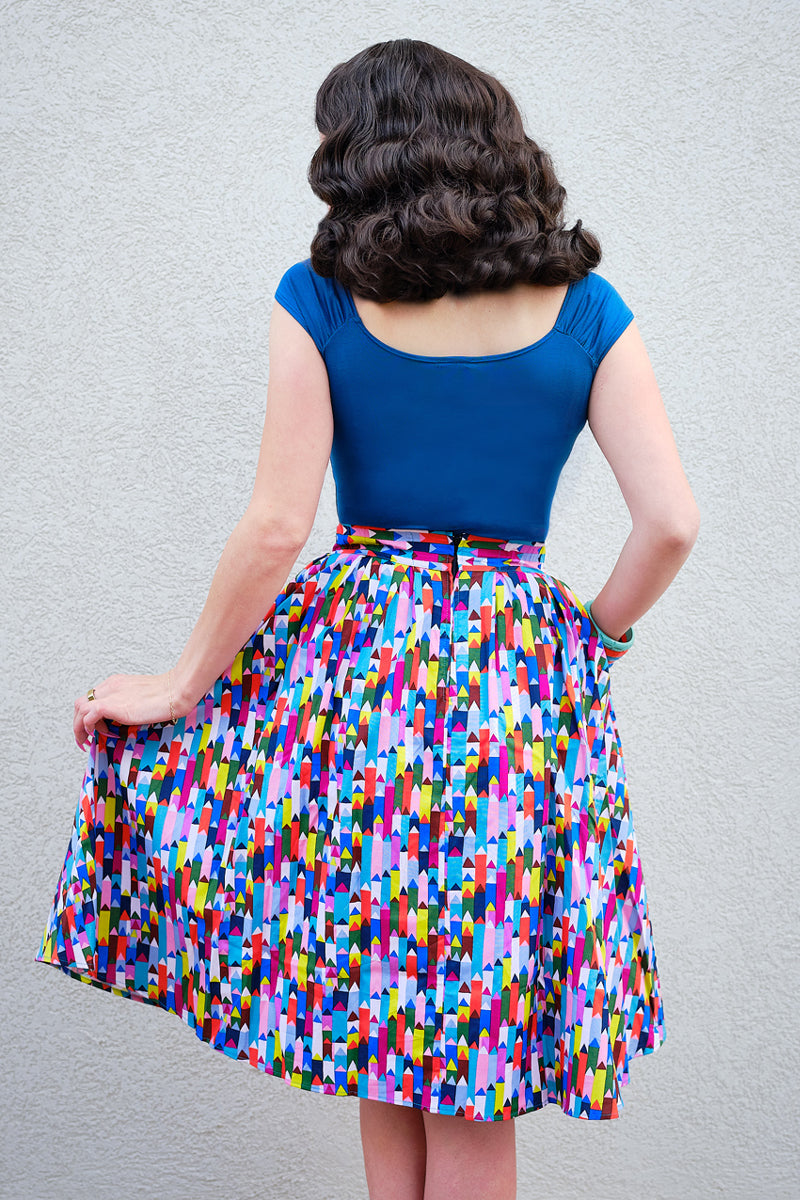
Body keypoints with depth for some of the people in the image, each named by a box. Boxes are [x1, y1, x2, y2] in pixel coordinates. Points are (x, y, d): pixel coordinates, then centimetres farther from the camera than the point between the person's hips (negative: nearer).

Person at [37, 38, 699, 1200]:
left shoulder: (318, 301, -5)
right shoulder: (586, 311, 0)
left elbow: (276, 526, -9)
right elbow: (671, 522, -6)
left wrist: (182, 684, 2)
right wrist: (595, 639, 11)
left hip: (351, 654, -1)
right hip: (523, 678, 1)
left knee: (374, 1006, 17)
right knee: (475, 1070, 12)